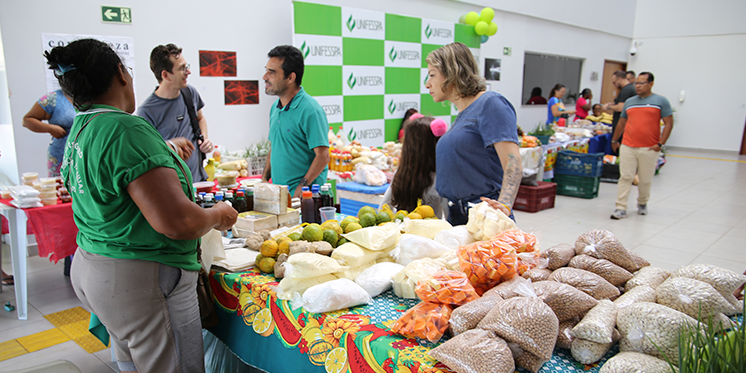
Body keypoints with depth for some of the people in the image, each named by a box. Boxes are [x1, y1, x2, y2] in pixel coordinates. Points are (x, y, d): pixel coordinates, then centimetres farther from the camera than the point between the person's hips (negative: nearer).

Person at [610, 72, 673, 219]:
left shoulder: (661, 101, 1)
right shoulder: (629, 102, 12)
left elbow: (669, 123, -2)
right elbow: (622, 123, 21)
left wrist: (661, 144, -10)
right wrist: (614, 141, 24)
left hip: (649, 149, -2)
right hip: (627, 147, 2)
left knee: (646, 179, 10)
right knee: (625, 177, -1)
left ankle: (642, 203, 32)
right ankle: (621, 208, 1)